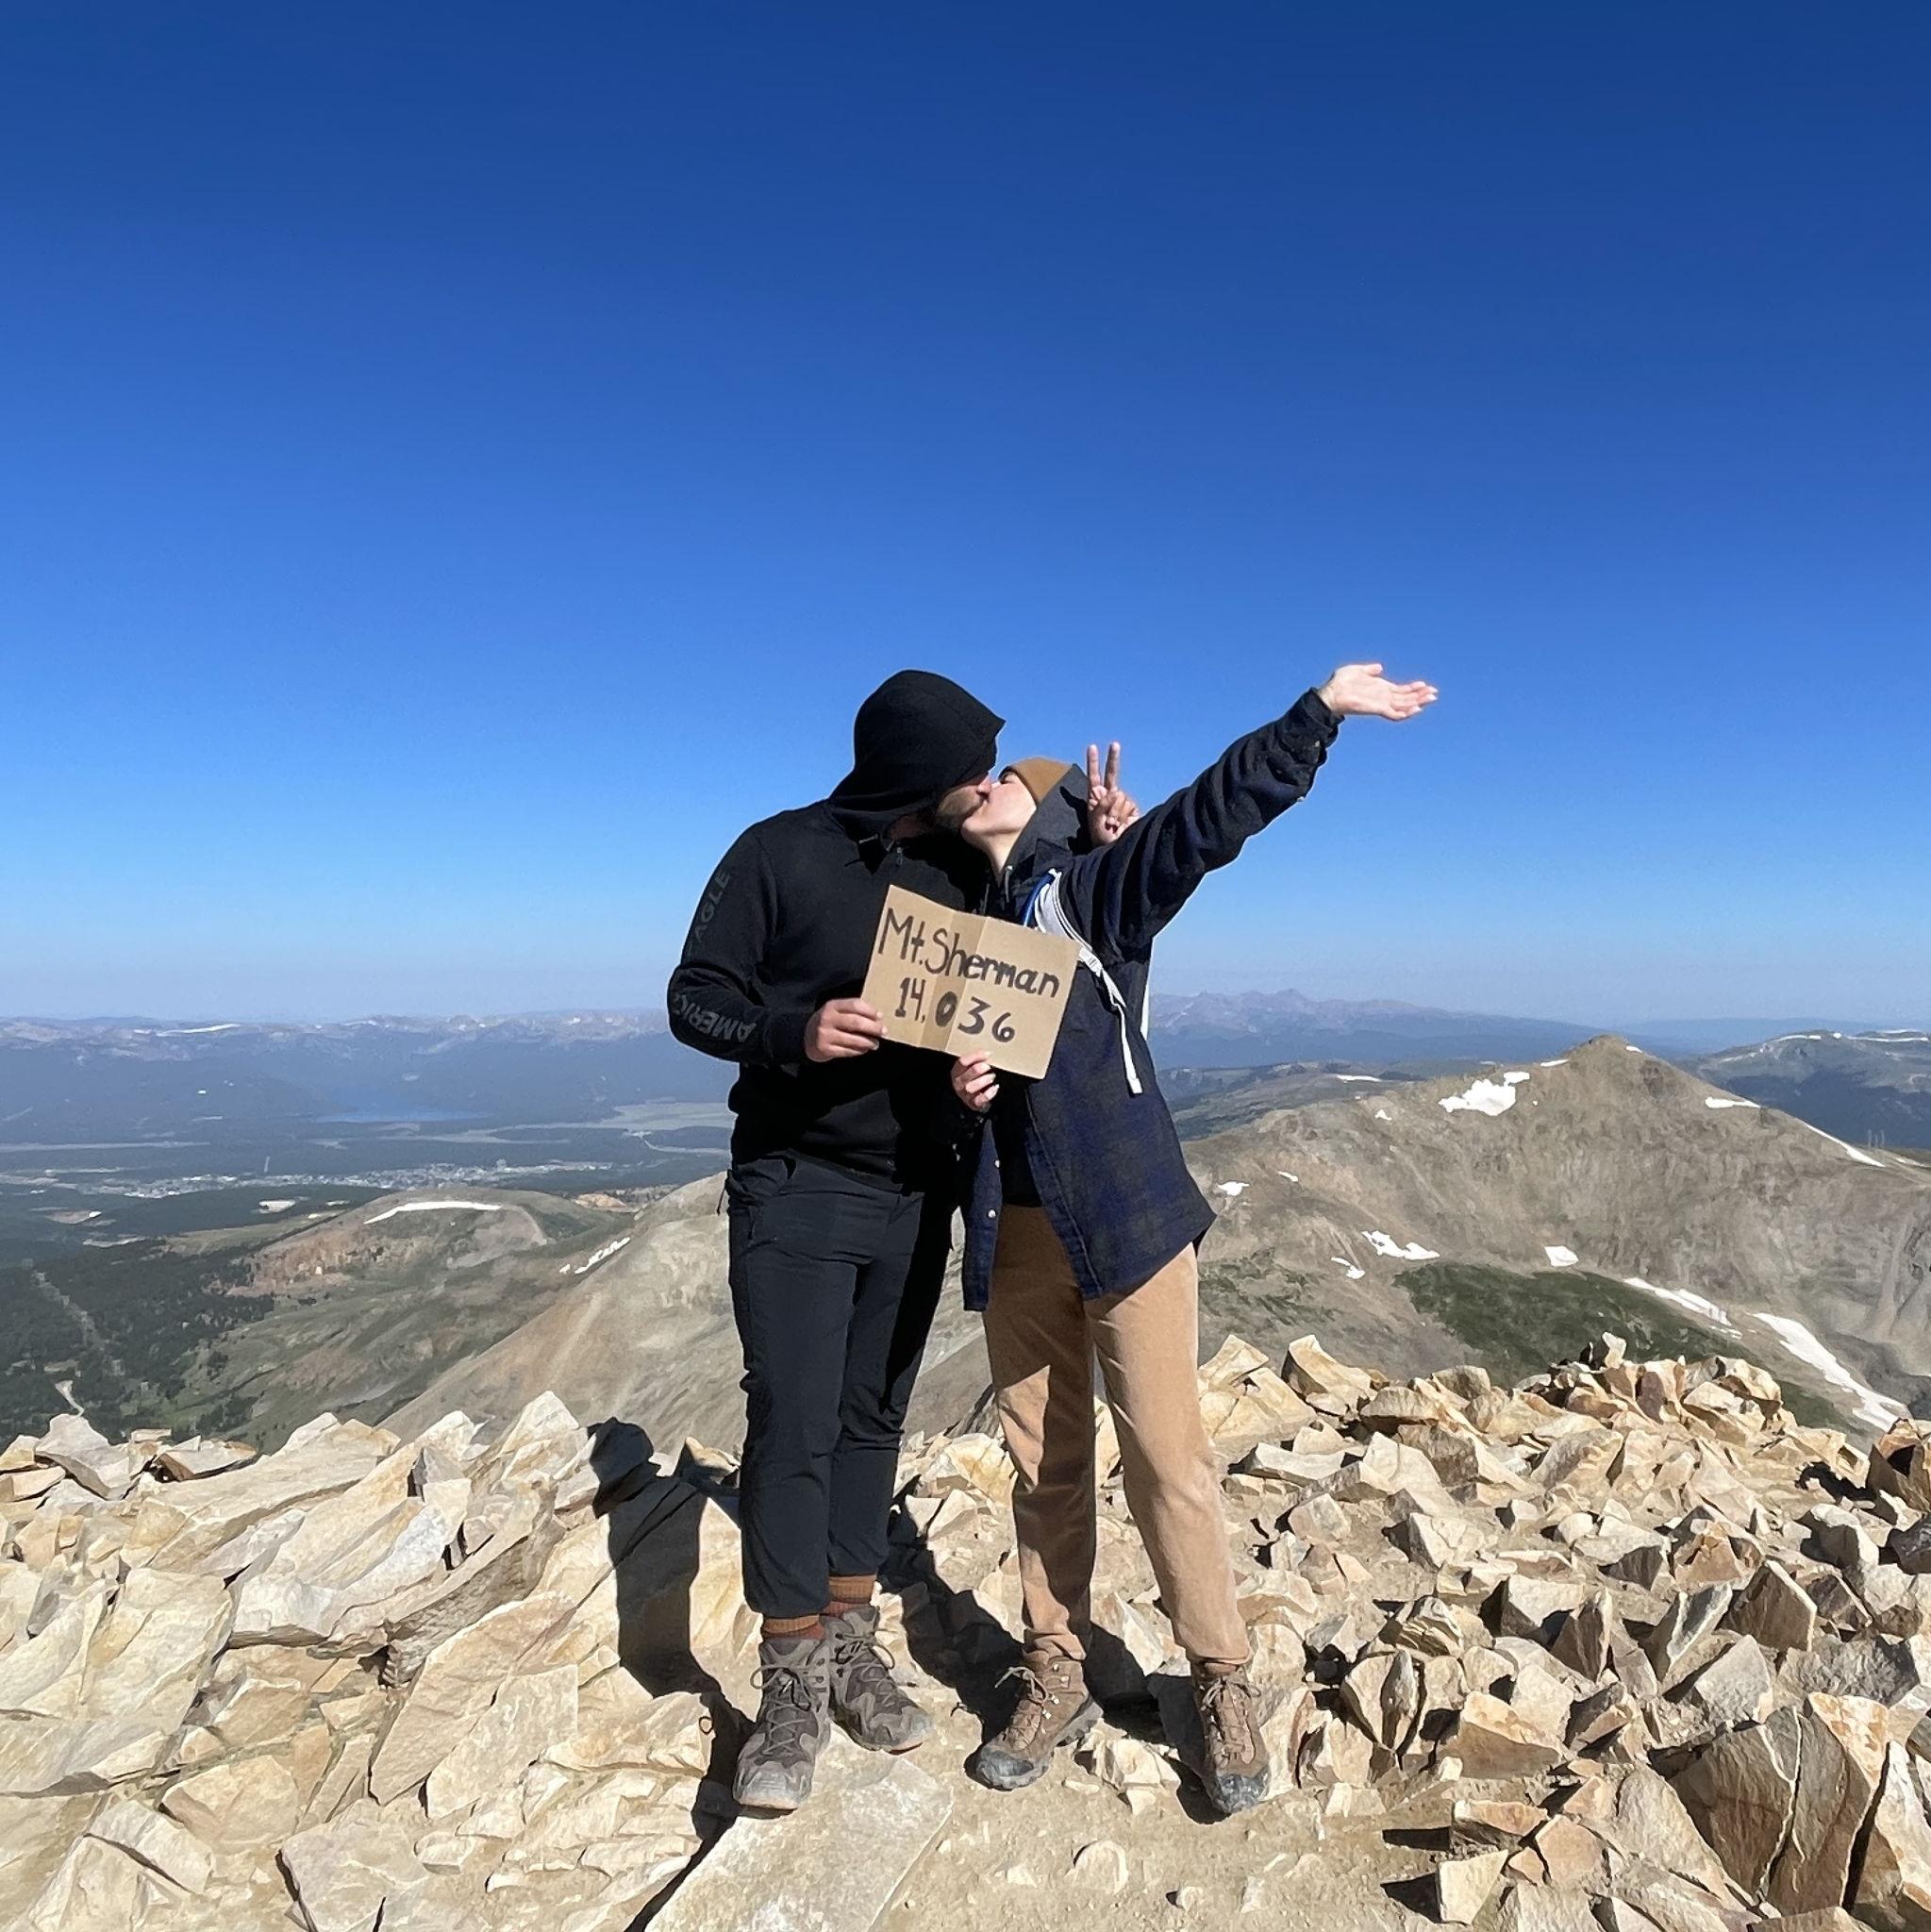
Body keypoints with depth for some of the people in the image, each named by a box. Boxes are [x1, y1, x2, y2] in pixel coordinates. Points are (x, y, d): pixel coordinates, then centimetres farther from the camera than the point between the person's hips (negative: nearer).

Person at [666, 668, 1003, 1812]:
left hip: (915, 1196, 4)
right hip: (798, 1189, -4)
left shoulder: (966, 873, 4)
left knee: (873, 1419, 12)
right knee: (793, 1427, -3)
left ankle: (852, 1648, 27)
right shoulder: (782, 853, -8)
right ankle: (792, 1689, 12)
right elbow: (695, 999, -8)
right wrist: (794, 1031, -27)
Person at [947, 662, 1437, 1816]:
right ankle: (1056, 1679, 28)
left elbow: (1212, 814, -13)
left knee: (1167, 1452, 1)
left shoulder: (1098, 890, 0)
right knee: (1046, 1461, 12)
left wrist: (1319, 711, -24)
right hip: (1014, 1227, 5)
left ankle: (1225, 1686, 21)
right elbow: (935, 1064, 20)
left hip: (1128, 1211, -4)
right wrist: (956, 1086, -3)